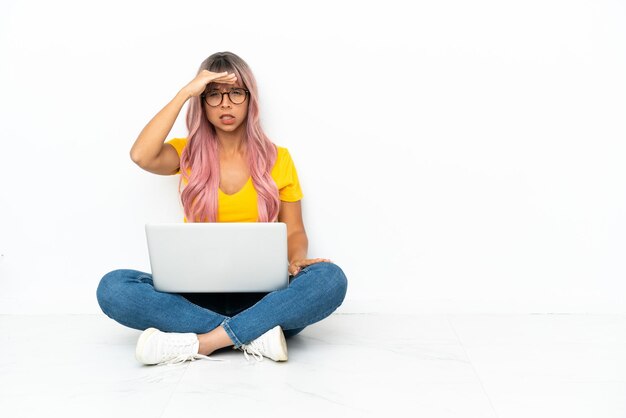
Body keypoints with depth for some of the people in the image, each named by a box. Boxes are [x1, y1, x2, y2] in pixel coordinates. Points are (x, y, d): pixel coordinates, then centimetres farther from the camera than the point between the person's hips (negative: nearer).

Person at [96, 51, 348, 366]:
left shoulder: (277, 159, 9)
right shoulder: (187, 153, 9)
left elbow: (294, 231, 10)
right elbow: (141, 156, -13)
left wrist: (298, 258, -13)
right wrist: (185, 93, -8)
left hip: (260, 295, 0)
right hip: (197, 294, 0)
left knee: (330, 278, -31)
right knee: (113, 287, -27)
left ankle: (200, 343, -31)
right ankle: (256, 335, -29)